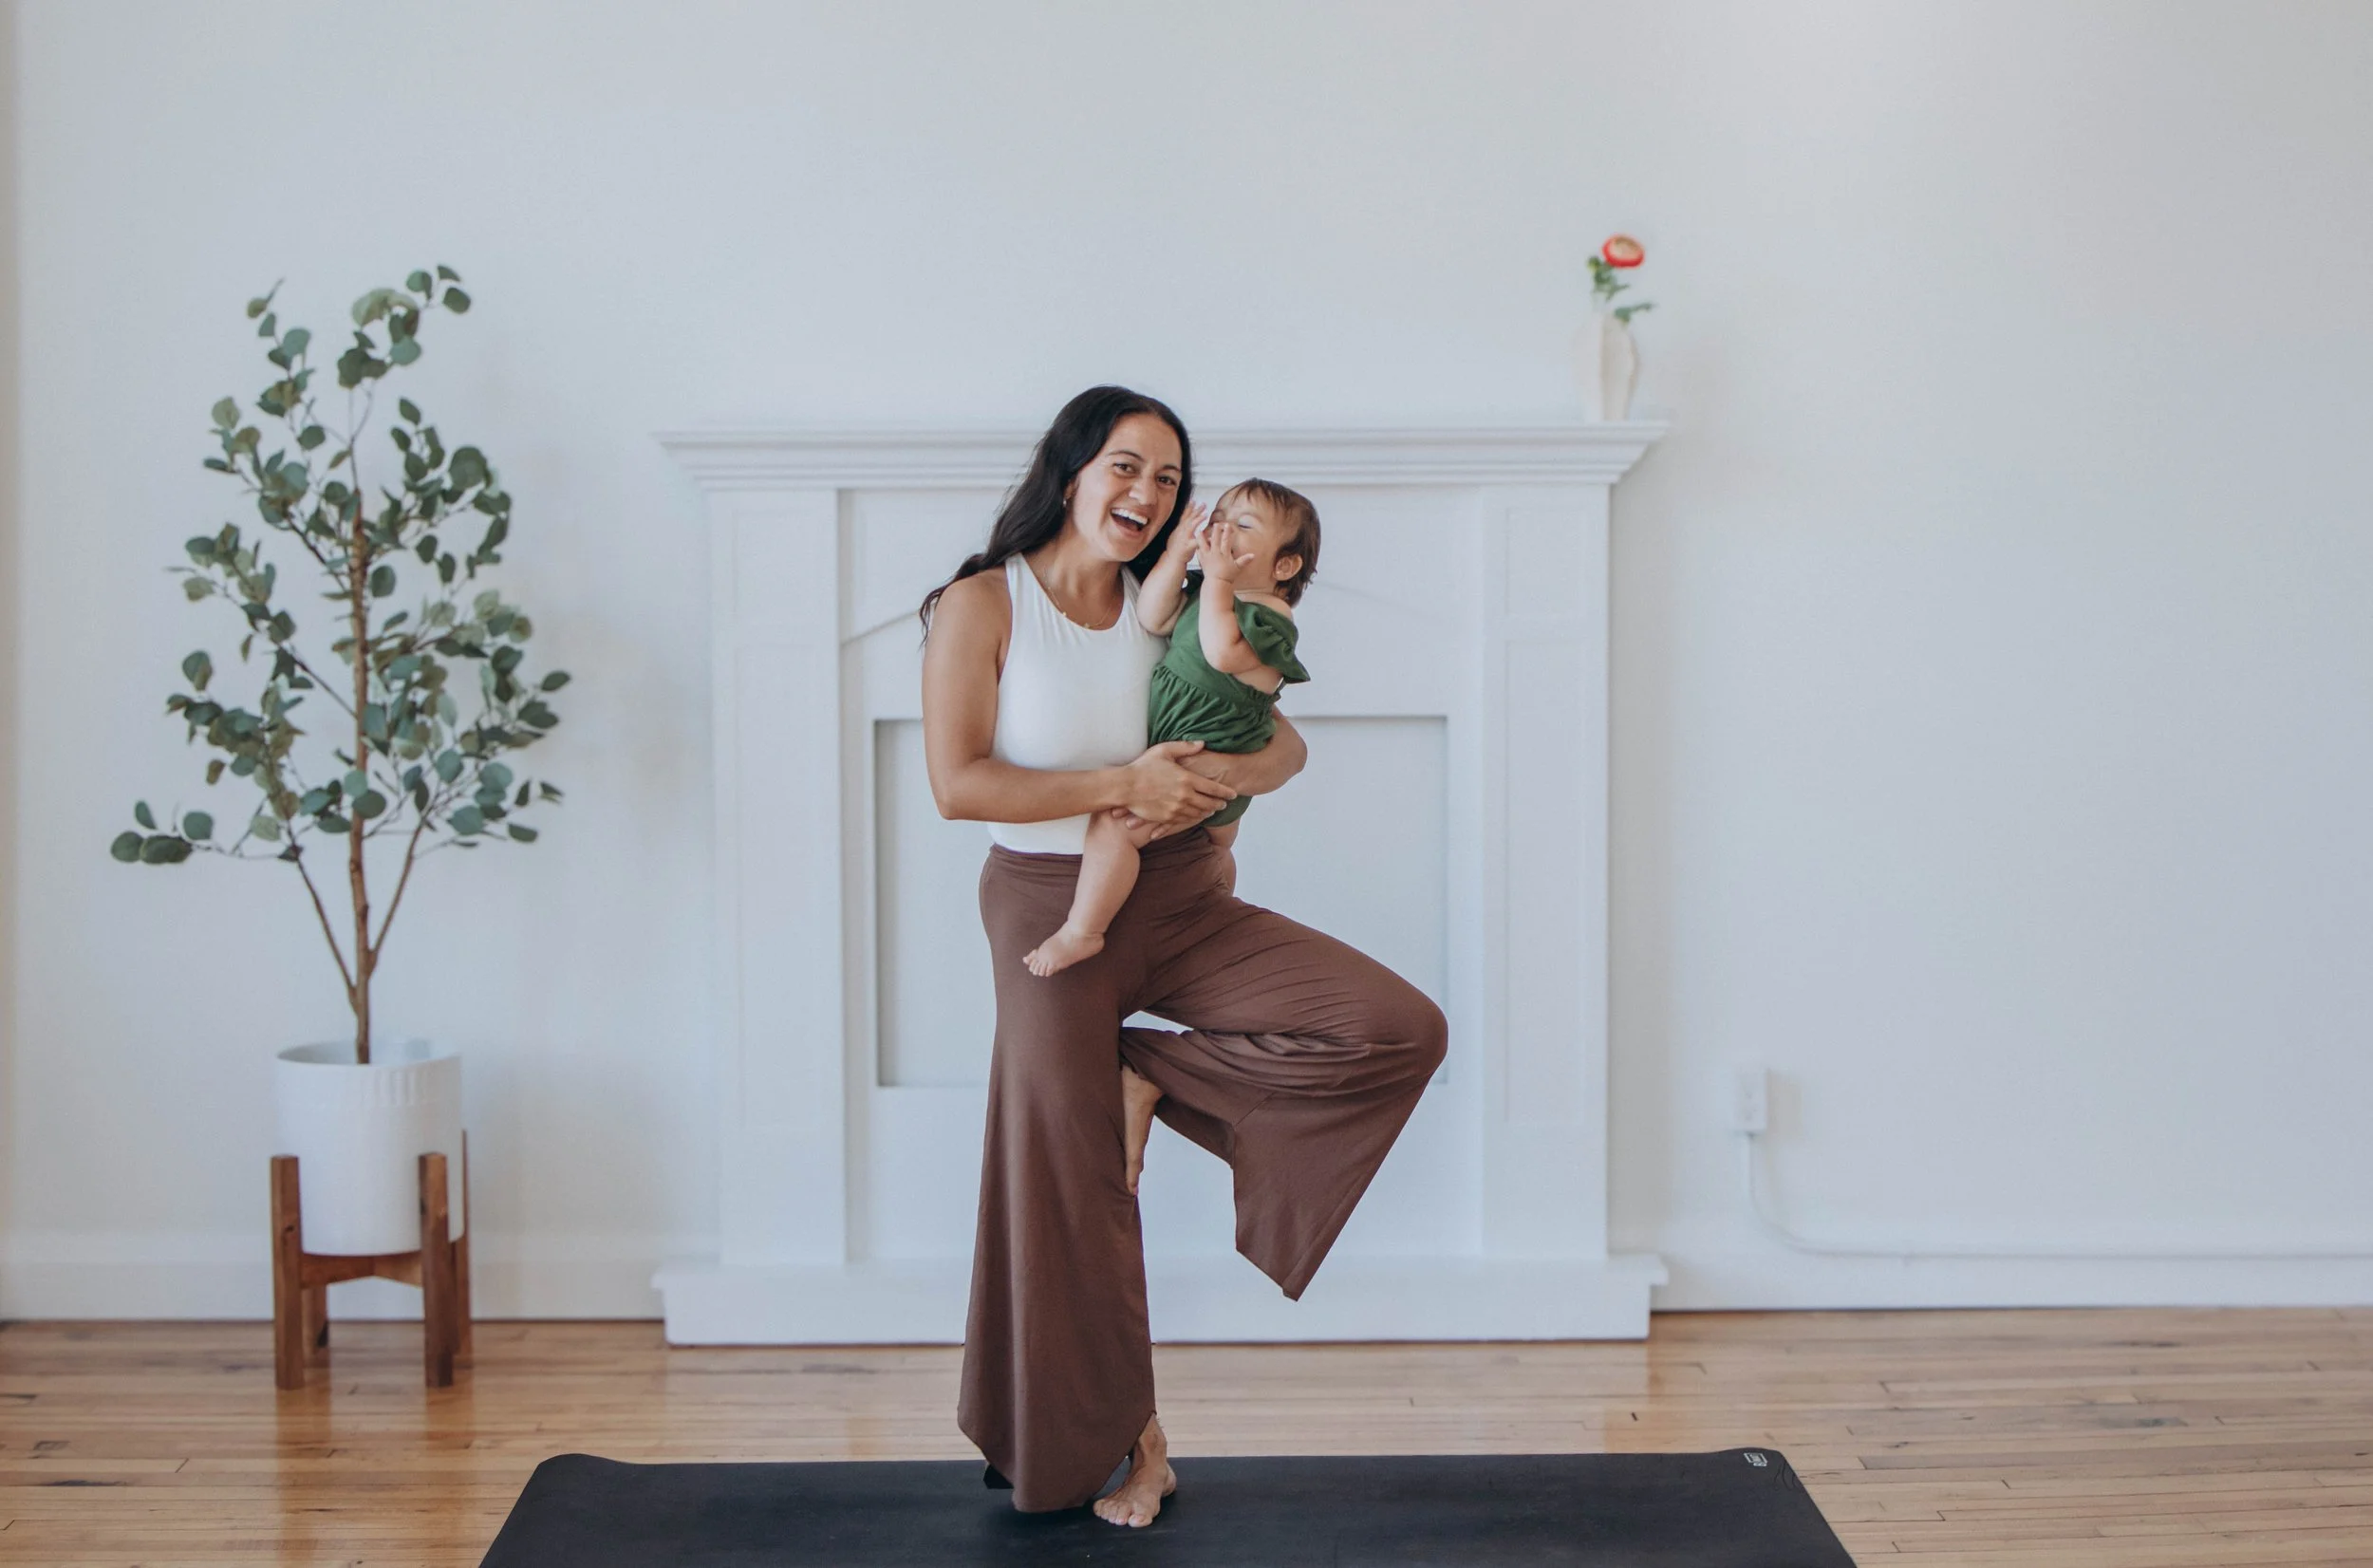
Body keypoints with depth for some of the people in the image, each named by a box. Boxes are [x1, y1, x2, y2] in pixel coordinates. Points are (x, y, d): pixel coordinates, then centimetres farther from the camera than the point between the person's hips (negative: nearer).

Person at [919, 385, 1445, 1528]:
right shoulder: (981, 607, -7)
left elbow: (1283, 744, 7)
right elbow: (958, 784, -15)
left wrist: (1223, 775, -15)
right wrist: (1119, 786, -19)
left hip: (1185, 904, 4)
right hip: (1053, 915, -4)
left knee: (1402, 1030, -11)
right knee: (1072, 1184, 4)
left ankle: (1153, 1075, 4)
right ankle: (1114, 1440, 25)